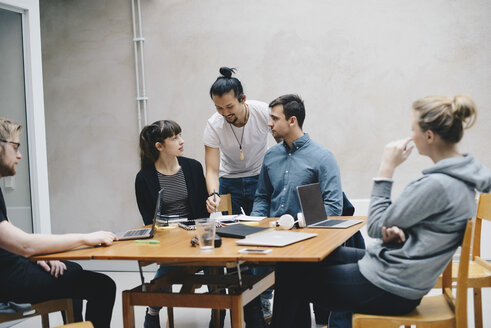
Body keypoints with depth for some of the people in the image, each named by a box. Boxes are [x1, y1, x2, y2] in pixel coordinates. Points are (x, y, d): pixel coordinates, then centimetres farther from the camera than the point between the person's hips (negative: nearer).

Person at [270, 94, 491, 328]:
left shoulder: (438, 185, -25)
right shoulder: (460, 173, 5)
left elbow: (376, 226, -16)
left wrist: (386, 169, -12)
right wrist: (400, 233, -4)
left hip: (389, 289, -10)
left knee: (291, 276, 3)